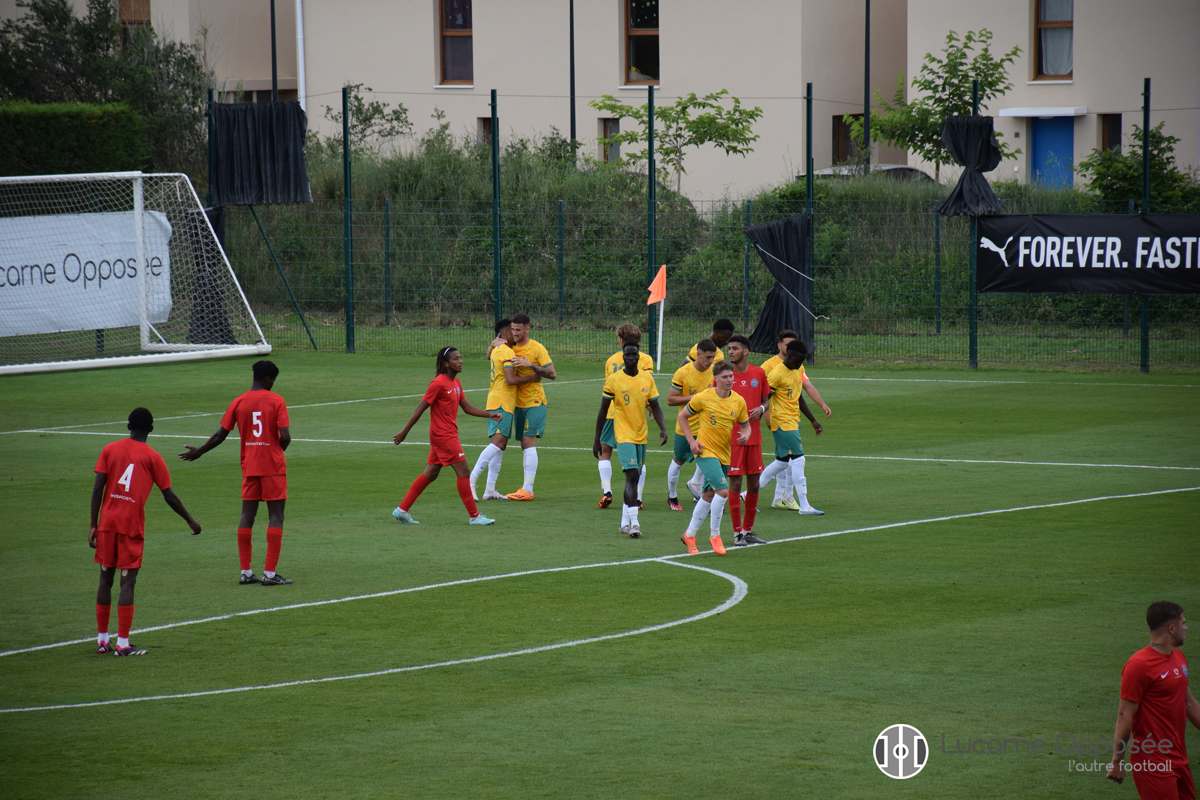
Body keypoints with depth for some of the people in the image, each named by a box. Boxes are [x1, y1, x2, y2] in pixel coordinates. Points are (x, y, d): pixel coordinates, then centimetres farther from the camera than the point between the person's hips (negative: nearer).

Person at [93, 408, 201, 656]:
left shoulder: (110, 450, 5)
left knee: (106, 579, 11)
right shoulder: (152, 457, -1)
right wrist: (191, 521, 15)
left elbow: (97, 490, 0)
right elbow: (169, 496, 2)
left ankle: (102, 639, 16)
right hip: (132, 525, -3)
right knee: (128, 582, -3)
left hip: (107, 523, 3)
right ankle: (123, 643, -7)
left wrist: (93, 526, 3)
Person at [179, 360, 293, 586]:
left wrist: (199, 451, 18)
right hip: (273, 466, -4)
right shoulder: (276, 401, -8)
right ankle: (270, 573, -5)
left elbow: (220, 435, 3)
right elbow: (285, 437, -15)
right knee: (275, 516, 1)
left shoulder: (239, 402, 1)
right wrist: (279, 448, 8)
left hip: (249, 467, 4)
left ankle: (245, 572, 8)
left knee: (247, 516, 9)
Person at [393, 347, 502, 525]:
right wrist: (404, 432, -12)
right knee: (463, 473, -7)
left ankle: (402, 510, 16)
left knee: (430, 474, 12)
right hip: (443, 435, -10)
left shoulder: (456, 383, 12)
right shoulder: (439, 383, -15)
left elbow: (467, 408, 18)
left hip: (449, 434, 10)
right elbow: (420, 408, -14)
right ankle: (474, 516, -2)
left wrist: (489, 415, 7)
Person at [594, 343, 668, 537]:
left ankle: (625, 523, 22)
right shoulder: (613, 380, -7)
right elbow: (603, 411, -1)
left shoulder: (647, 378, 3)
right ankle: (633, 523, -23)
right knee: (632, 474, -19)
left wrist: (662, 428, -8)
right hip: (623, 435, -5)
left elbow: (655, 406, 8)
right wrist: (597, 439, 1)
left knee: (634, 477, 11)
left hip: (641, 435, 5)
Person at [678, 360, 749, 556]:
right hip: (705, 451, -5)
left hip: (724, 454, 5)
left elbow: (745, 425, 13)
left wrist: (745, 435, -10)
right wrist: (691, 441, -7)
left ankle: (689, 535, 28)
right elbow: (683, 416, 2)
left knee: (708, 496, 13)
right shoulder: (703, 398, -10)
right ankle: (714, 534, -5)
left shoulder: (739, 401, 1)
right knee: (723, 490, -21)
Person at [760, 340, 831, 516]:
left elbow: (808, 386, 2)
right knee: (798, 459, -12)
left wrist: (823, 404, -10)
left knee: (783, 461, 15)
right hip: (782, 422, -9)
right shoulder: (777, 374, -18)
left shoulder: (799, 369, 8)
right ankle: (804, 506, -11)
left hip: (794, 421, 9)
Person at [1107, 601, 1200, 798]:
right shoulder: (1138, 665, -16)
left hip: (1179, 758, 9)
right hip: (1154, 763, -9)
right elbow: (1125, 715, -15)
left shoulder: (1178, 657, 12)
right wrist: (1117, 761, -14)